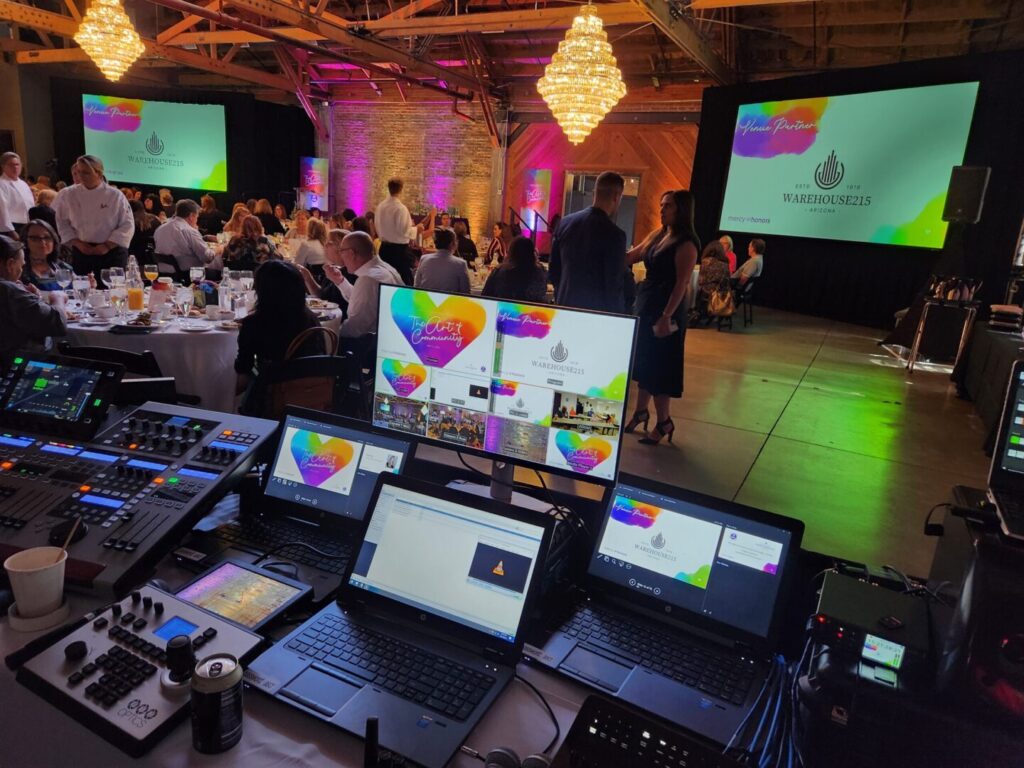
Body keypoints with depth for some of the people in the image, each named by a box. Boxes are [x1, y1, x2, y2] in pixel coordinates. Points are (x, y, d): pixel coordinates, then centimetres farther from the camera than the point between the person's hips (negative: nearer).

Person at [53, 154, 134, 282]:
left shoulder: (115, 195, -4)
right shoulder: (67, 194, 3)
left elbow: (127, 225, -6)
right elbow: (61, 223, 6)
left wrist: (107, 246, -12)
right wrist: (78, 243, -6)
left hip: (111, 252, -2)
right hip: (81, 251, 2)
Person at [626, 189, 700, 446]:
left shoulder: (686, 244, -14)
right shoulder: (657, 235, 9)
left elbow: (681, 283, -19)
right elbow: (631, 257, 17)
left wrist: (666, 316, -24)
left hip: (665, 310, -8)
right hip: (645, 305, 8)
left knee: (659, 367, 0)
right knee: (643, 363, 15)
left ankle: (663, 423, 14)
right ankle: (640, 411, 29)